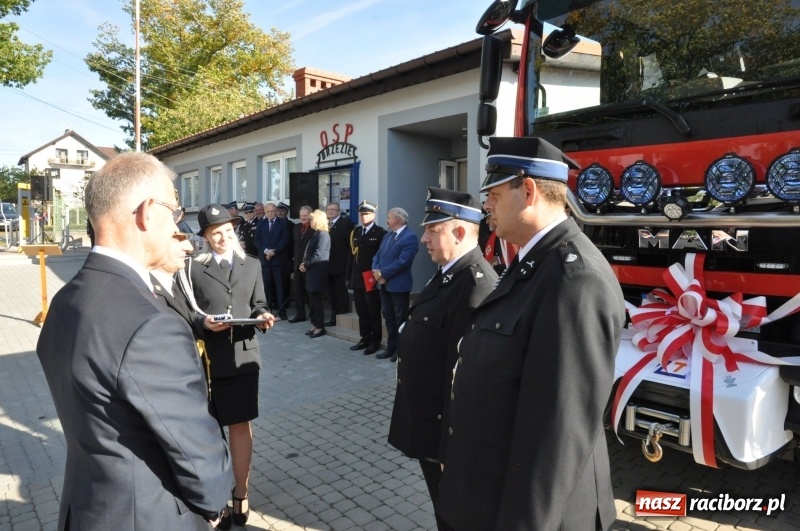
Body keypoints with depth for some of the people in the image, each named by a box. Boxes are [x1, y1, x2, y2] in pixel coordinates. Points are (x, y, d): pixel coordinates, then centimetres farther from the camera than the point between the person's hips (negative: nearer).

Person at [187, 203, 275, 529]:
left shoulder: (251, 265, 9)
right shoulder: (193, 268, -3)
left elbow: (258, 305, 10)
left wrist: (263, 317, -11)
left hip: (242, 357, 3)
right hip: (207, 359, -2)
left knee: (240, 426, 13)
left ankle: (240, 496, 29)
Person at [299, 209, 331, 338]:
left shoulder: (323, 235, -14)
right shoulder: (315, 234, 16)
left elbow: (318, 255, -20)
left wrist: (306, 265, -11)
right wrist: (304, 264, 2)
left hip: (318, 272, -9)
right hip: (312, 271, 9)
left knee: (316, 300, -3)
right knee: (312, 300, 12)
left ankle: (320, 327, 6)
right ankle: (315, 324, 21)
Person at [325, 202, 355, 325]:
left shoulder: (346, 222, -5)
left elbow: (351, 243, -10)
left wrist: (348, 263, -14)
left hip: (340, 265, -6)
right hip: (327, 265, 7)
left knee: (341, 293, 1)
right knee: (332, 294, 13)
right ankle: (334, 318, 22)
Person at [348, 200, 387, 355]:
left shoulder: (380, 232, -6)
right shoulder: (355, 232, 14)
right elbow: (353, 254, 12)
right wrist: (350, 275, 10)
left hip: (371, 278, -6)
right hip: (357, 278, 6)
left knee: (374, 312, 3)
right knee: (361, 311, 12)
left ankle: (375, 341, 12)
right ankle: (365, 339, 22)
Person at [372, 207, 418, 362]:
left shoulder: (410, 237, -12)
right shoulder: (387, 236, 16)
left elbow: (402, 261, -21)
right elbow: (378, 256, 12)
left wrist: (383, 273, -16)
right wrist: (376, 271, -8)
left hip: (399, 284, -8)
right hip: (384, 284, 8)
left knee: (401, 318, 3)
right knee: (388, 317, 14)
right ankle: (391, 347, 24)